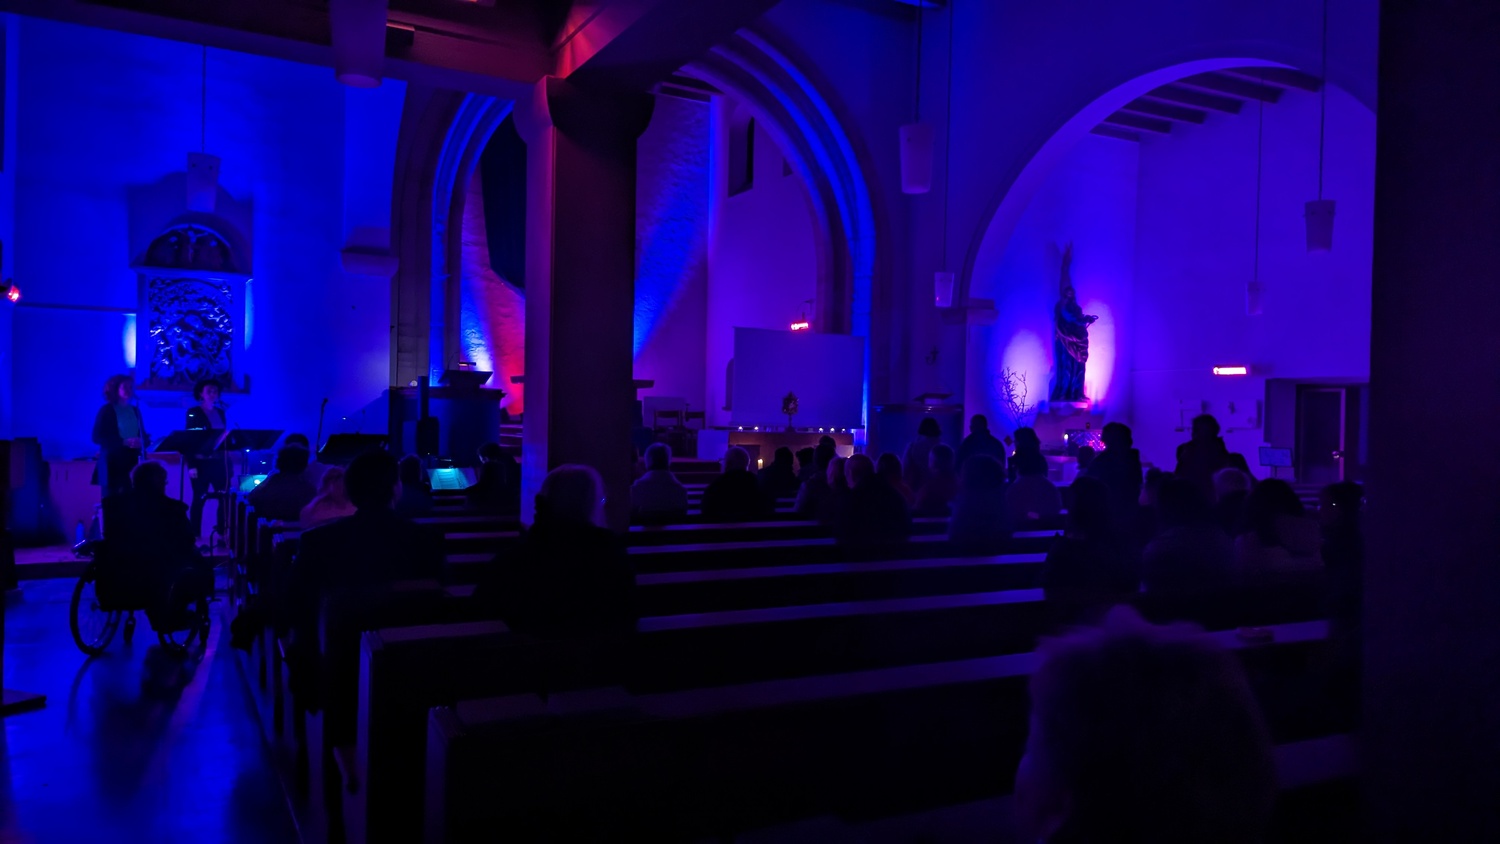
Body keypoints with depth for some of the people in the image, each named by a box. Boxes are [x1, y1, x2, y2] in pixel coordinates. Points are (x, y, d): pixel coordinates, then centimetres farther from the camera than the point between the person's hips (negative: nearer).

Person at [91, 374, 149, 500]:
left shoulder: (135, 411, 14)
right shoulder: (106, 410, -2)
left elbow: (143, 436, 17)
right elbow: (97, 437, -10)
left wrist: (141, 442, -7)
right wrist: (124, 442, -18)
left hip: (132, 462, 5)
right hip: (112, 464, -4)